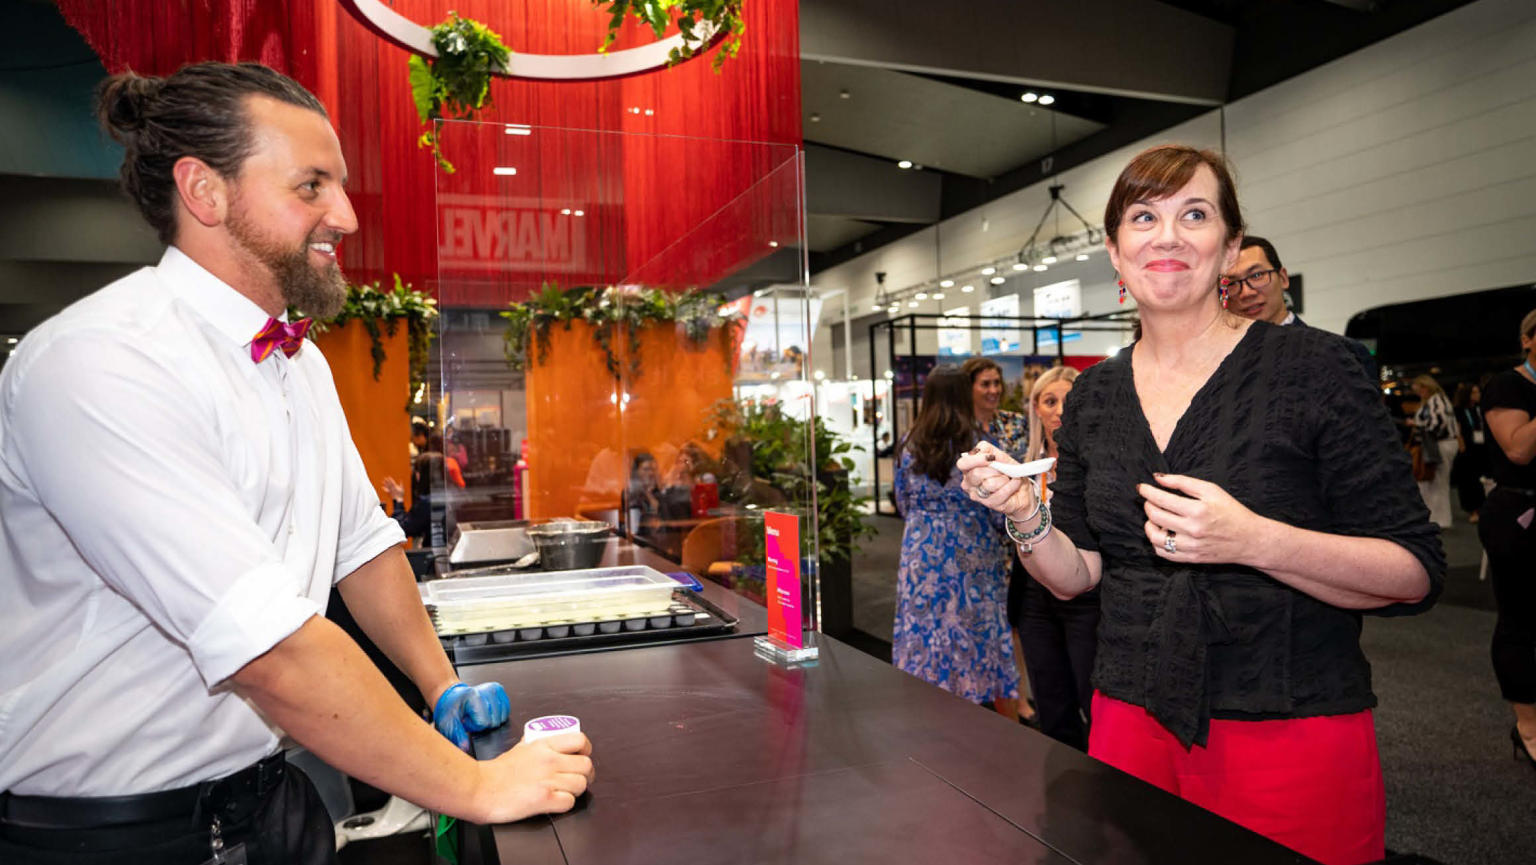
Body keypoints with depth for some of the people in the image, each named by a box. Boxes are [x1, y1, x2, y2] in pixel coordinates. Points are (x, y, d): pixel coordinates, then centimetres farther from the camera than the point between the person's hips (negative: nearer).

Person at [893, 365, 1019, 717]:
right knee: (979, 635, 7)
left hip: (921, 555, 3)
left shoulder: (909, 445, 1)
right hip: (972, 556, -2)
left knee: (924, 634, 8)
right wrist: (1000, 533, 13)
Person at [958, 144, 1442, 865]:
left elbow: (1417, 575, -10)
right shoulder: (1093, 396, 4)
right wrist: (1026, 515, -12)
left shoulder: (1312, 367, -8)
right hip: (1131, 719, 4)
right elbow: (1076, 576, 8)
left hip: (1293, 732, -3)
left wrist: (1254, 541, -26)